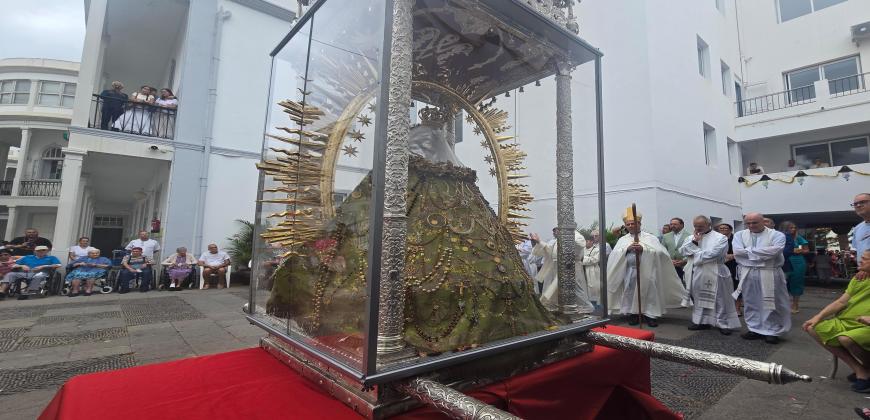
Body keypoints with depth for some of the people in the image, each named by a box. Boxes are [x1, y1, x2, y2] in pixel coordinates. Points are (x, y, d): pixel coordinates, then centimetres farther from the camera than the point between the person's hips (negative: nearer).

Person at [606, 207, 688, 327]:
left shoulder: (650, 237, 6)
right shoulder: (623, 240, 10)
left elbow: (659, 252, -9)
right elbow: (615, 254, -4)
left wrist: (643, 249, -22)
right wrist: (627, 248, -18)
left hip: (647, 272, -1)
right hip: (630, 272, 1)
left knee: (649, 292, 1)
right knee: (630, 293, 4)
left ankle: (650, 315, 14)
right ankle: (632, 314, 16)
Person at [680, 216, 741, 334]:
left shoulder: (720, 238, -5)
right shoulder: (692, 237, 11)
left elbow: (713, 254, -17)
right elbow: (682, 250, 0)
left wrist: (694, 254, -7)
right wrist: (694, 242, -11)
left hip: (715, 273, -5)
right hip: (697, 273, 5)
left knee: (719, 299, 3)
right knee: (700, 298, 13)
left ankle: (723, 323, 14)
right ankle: (701, 321, 23)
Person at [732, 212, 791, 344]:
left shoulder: (777, 235, -2)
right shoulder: (739, 235, 5)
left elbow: (775, 250, -19)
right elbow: (737, 251, -10)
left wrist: (749, 250, -12)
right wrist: (764, 253, -11)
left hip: (769, 274, -3)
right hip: (747, 274, 3)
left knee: (770, 303, 3)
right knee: (750, 303, 10)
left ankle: (772, 331, 16)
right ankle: (755, 329, 21)